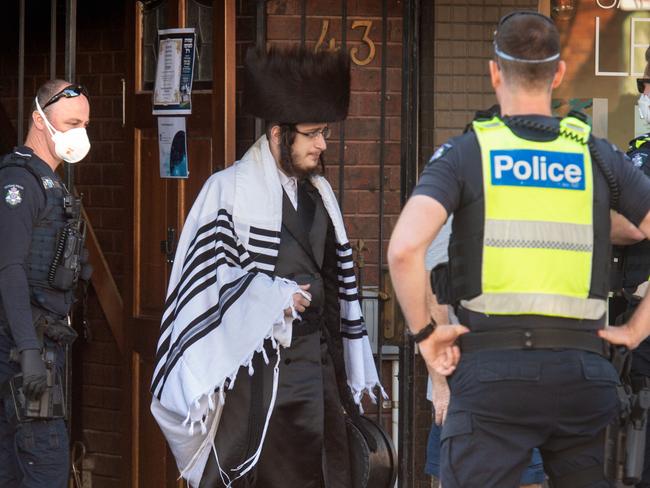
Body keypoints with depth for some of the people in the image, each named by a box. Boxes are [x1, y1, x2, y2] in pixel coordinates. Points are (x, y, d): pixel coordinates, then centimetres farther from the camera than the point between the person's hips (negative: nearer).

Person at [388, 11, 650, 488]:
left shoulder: (466, 154, 1)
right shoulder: (599, 157, 9)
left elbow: (405, 248, -14)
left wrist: (424, 332, -2)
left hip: (494, 368, -2)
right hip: (583, 367, 3)